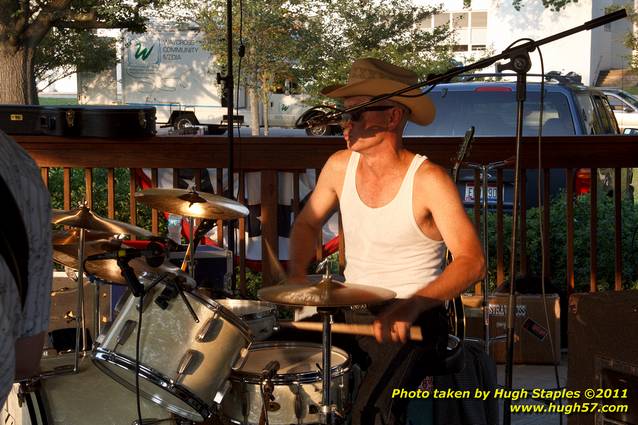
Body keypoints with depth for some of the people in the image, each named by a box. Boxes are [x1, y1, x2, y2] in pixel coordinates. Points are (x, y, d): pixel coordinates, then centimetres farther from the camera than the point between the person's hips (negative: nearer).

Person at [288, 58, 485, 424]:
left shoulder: (429, 180, -17)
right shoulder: (340, 166, 0)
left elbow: (472, 262, -22)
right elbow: (308, 223, 17)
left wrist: (411, 305, -34)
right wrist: (297, 272, -3)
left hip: (412, 324, -6)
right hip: (350, 314, 6)